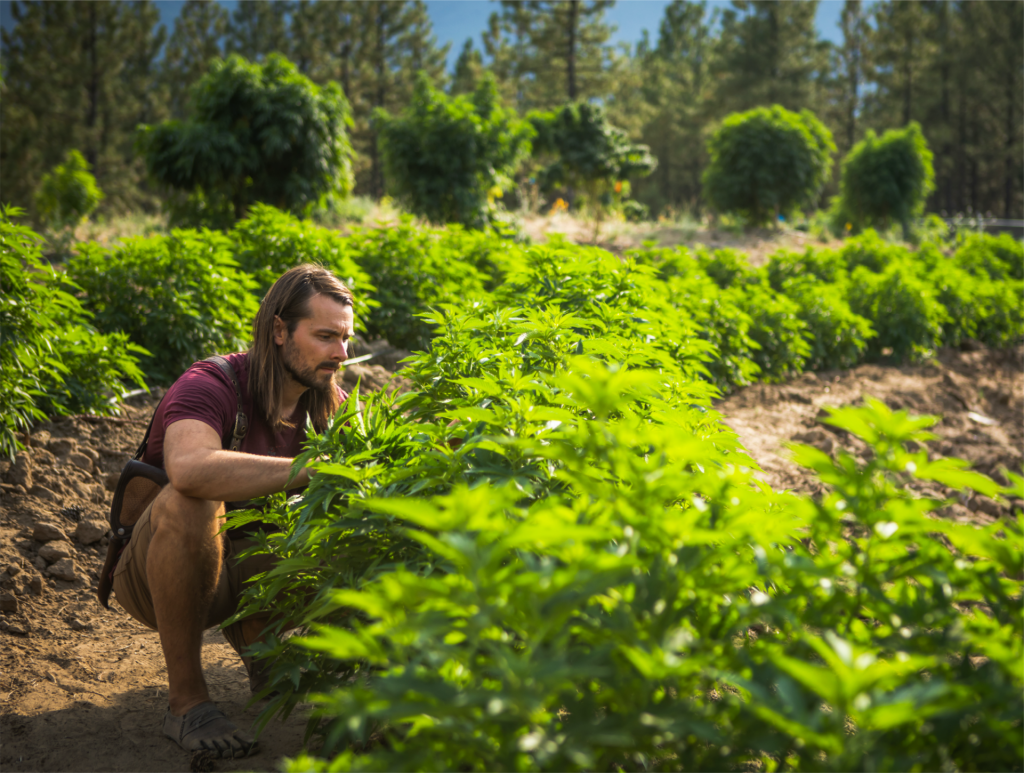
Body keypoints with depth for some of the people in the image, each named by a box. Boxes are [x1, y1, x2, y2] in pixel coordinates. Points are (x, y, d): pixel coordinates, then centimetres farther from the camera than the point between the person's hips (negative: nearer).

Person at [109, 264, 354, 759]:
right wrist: (318, 469, -48)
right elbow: (189, 468, -46)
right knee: (187, 502, -38)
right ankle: (186, 700, -25)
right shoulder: (208, 387, -25)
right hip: (151, 577, -5)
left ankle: (250, 639, 9)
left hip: (237, 570, 5)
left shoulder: (329, 404, -5)